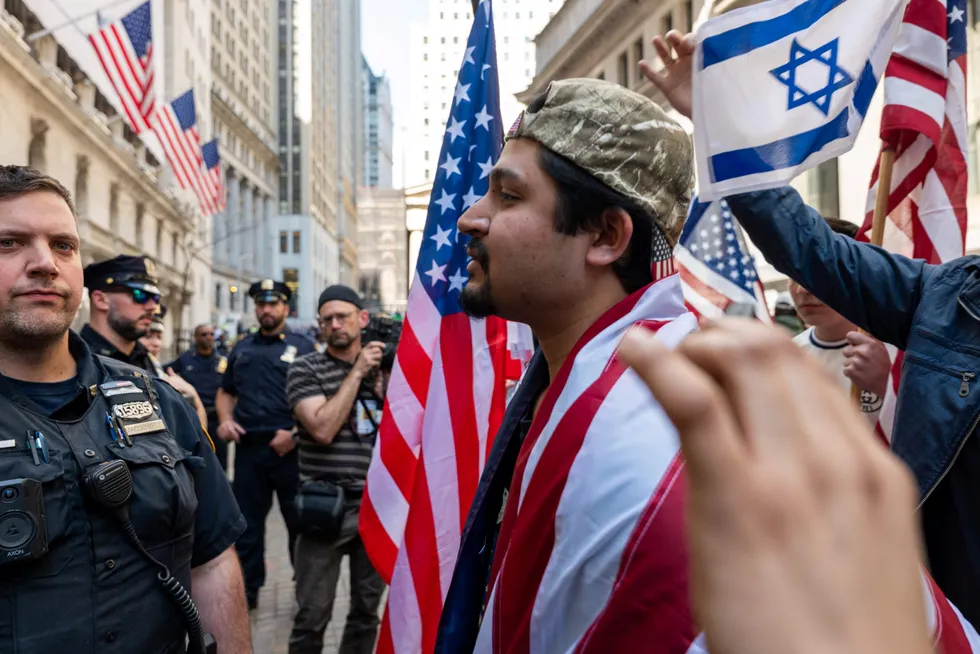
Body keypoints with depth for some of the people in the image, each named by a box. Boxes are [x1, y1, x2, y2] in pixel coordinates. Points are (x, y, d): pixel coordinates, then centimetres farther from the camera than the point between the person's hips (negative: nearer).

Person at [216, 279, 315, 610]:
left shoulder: (302, 347, 1)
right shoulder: (242, 348, 14)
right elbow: (225, 392, 20)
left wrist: (295, 433, -16)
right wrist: (225, 419, 0)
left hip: (289, 449, -4)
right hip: (248, 447, 4)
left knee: (299, 521, 6)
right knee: (248, 522, 10)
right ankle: (248, 589, 21)